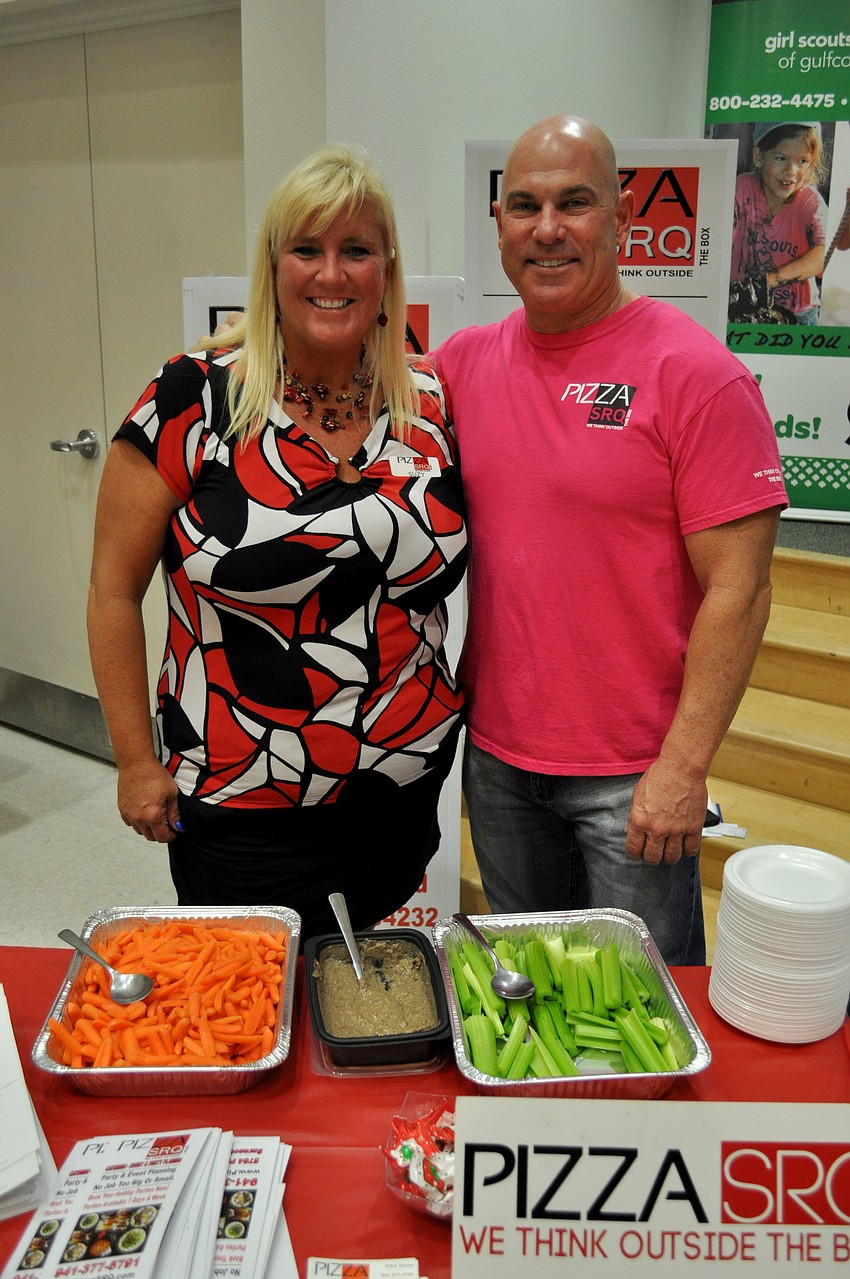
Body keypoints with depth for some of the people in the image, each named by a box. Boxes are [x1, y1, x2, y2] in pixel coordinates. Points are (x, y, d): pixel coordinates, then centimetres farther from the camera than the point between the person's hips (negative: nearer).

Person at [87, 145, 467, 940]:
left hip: (406, 797, 4)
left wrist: (461, 701, 9)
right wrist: (136, 762, -5)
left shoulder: (431, 405, 1)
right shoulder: (194, 399, -10)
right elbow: (114, 591, -6)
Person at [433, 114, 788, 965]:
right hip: (495, 754, 5)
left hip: (633, 774, -5)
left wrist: (683, 767, -16)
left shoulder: (696, 376, -13)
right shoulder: (463, 362, 3)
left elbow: (737, 591, -14)